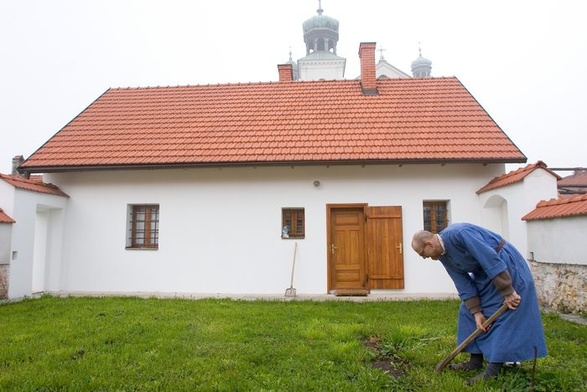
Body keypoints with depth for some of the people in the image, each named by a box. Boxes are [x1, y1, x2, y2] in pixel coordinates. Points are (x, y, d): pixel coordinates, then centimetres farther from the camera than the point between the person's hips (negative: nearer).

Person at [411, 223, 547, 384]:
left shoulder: (459, 233, -31)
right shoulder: (443, 256, -3)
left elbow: (491, 260, -31)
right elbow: (463, 284, -1)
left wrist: (508, 292, -27)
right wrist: (476, 312, -6)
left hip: (506, 266, -9)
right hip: (483, 272, 9)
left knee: (501, 314, -9)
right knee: (469, 310, 8)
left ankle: (494, 369, -6)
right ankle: (476, 360, 15)